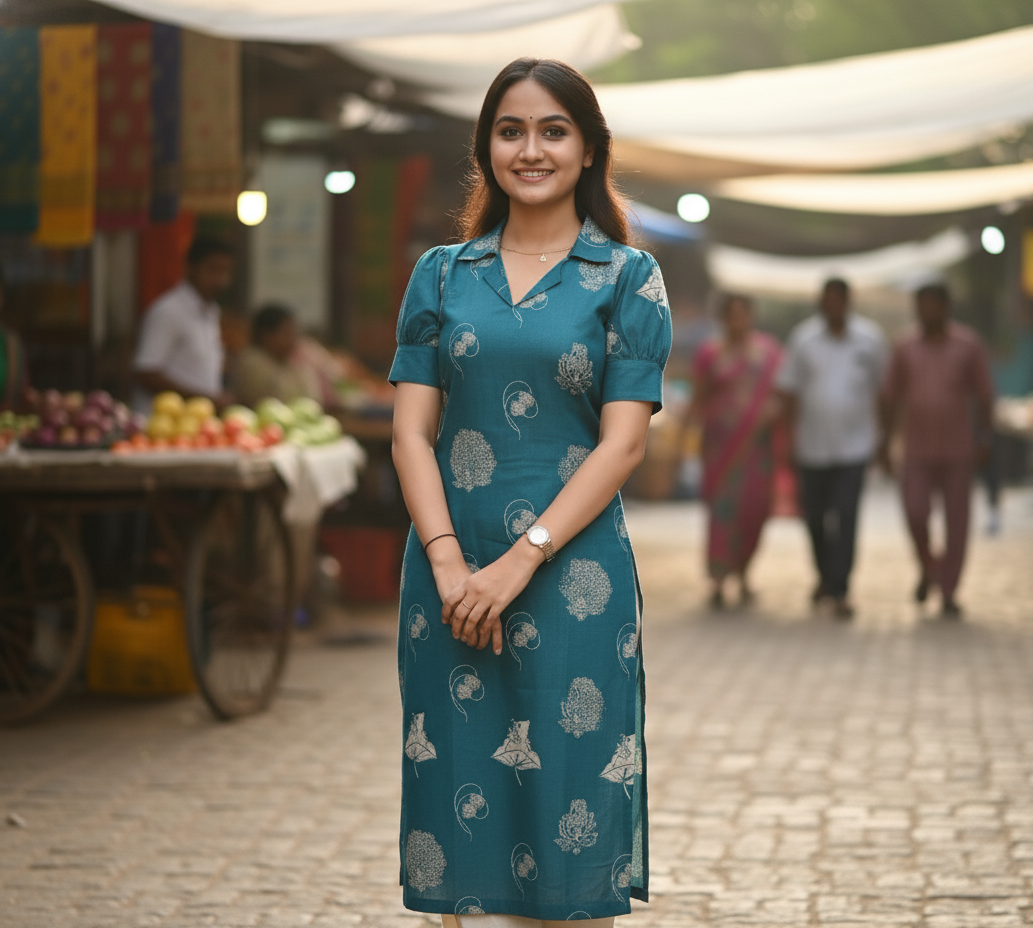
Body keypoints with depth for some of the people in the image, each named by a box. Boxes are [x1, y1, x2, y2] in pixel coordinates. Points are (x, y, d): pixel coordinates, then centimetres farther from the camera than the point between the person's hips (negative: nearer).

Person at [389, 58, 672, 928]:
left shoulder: (627, 278, 3)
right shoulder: (442, 275, 11)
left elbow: (623, 440, -5)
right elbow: (412, 430, 4)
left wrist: (521, 560, -14)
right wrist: (449, 562, -10)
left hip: (571, 572, -2)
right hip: (453, 573, 2)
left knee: (570, 803, -1)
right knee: (466, 797, 4)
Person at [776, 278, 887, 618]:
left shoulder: (869, 338, 0)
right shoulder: (803, 338, -2)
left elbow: (879, 386, 10)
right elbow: (788, 388, 2)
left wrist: (877, 430, 11)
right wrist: (794, 431, -3)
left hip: (854, 446, -1)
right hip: (813, 446, 1)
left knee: (846, 518, -10)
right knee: (815, 515, 10)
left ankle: (840, 590, -8)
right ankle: (825, 576, 34)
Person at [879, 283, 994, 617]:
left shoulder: (969, 344, -4)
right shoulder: (905, 347, 2)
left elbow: (984, 393, -1)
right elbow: (892, 395, 6)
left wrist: (984, 438, -8)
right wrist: (885, 439, 1)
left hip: (958, 450, -1)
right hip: (917, 449, 1)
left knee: (956, 521, -1)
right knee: (915, 514, -8)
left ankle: (948, 594, 8)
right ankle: (928, 569, 22)